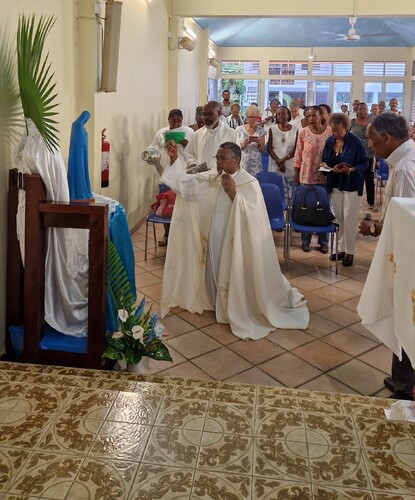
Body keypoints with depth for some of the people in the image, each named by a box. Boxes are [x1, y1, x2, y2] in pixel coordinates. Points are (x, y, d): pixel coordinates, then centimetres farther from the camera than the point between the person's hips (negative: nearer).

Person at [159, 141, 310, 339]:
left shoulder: (249, 184, -15)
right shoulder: (210, 178, 2)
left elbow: (252, 216, -25)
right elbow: (184, 183, 0)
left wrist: (234, 193, -30)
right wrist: (175, 158, -10)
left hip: (234, 245, -6)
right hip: (213, 242, 6)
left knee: (235, 282, 6)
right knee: (214, 276, 21)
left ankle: (239, 314, 27)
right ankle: (218, 304, 46)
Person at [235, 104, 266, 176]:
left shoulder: (260, 130, 4)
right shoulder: (239, 129, 2)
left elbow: (262, 150, 5)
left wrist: (258, 142, -13)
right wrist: (243, 144, -16)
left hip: (256, 164, 1)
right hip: (242, 164, 0)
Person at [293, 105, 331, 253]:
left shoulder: (329, 132, -1)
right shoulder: (303, 132, -3)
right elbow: (298, 155, 1)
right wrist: (296, 174, 1)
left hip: (324, 176, 1)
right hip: (306, 176, -1)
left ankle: (323, 241, 19)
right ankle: (305, 240, 18)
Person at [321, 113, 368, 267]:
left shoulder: (355, 142, -13)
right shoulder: (329, 141, 2)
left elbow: (365, 163, -10)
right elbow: (325, 161, 12)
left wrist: (350, 169, -25)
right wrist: (329, 167, -10)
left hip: (351, 185, -5)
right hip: (335, 185, 5)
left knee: (349, 219, -2)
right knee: (338, 218, 9)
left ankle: (349, 252, 8)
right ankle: (341, 249, 21)